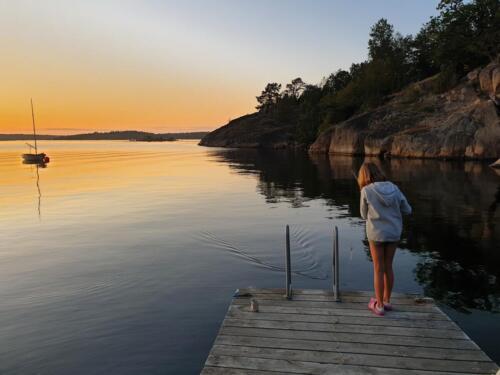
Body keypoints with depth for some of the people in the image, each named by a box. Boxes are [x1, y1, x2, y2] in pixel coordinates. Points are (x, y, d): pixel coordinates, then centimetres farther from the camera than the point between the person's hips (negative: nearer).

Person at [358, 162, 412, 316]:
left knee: (378, 269, 8)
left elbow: (365, 215, -1)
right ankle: (386, 301, 30)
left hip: (376, 234, -4)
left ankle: (379, 305, 17)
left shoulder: (366, 190, -12)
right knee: (388, 267, 18)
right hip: (394, 233, 4)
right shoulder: (394, 188, -1)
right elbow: (407, 210, 6)